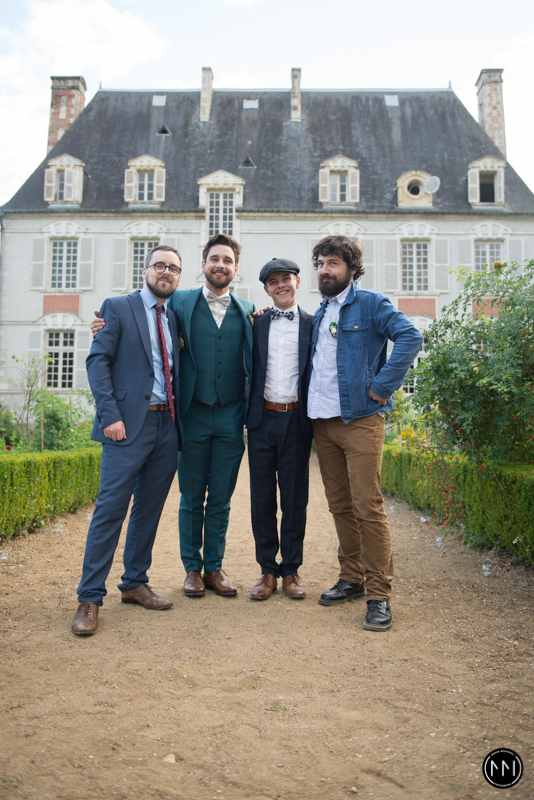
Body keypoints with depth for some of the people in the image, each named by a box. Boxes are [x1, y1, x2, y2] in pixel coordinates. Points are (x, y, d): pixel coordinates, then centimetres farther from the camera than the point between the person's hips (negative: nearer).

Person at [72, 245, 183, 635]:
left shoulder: (174, 318, 18)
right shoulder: (118, 307, 3)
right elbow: (98, 361, -6)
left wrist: (179, 417, 3)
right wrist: (110, 415, -15)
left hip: (168, 426, 6)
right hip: (129, 424, -5)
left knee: (149, 510, 11)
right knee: (111, 509, -5)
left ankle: (135, 584, 25)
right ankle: (90, 599, 5)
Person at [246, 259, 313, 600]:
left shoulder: (313, 325, 6)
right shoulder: (256, 323, 9)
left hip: (296, 420, -1)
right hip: (263, 419, 1)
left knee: (295, 499, 5)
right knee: (262, 499, 6)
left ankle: (291, 570, 19)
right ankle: (268, 571, 18)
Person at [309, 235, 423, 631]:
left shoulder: (370, 304, -3)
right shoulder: (319, 314, 18)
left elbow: (410, 337, -15)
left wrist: (382, 386, -18)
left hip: (360, 420, -7)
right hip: (323, 421, 7)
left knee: (368, 507, -6)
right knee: (340, 505, 12)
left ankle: (379, 594, 4)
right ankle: (352, 579, 26)